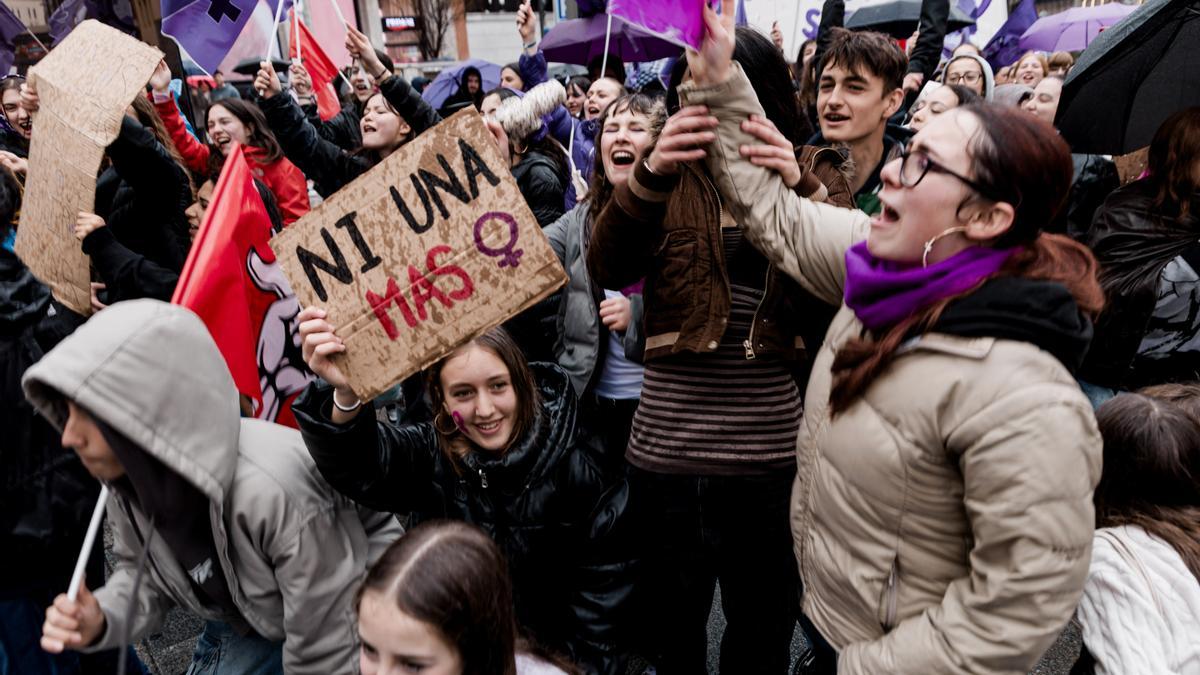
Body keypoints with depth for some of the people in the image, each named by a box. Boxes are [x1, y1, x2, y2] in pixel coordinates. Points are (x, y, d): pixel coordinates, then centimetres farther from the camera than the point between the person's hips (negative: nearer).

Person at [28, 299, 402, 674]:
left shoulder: (274, 490, -40)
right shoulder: (128, 473, -18)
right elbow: (141, 571, 2)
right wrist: (101, 621, -19)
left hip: (352, 619, -5)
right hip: (243, 624, 6)